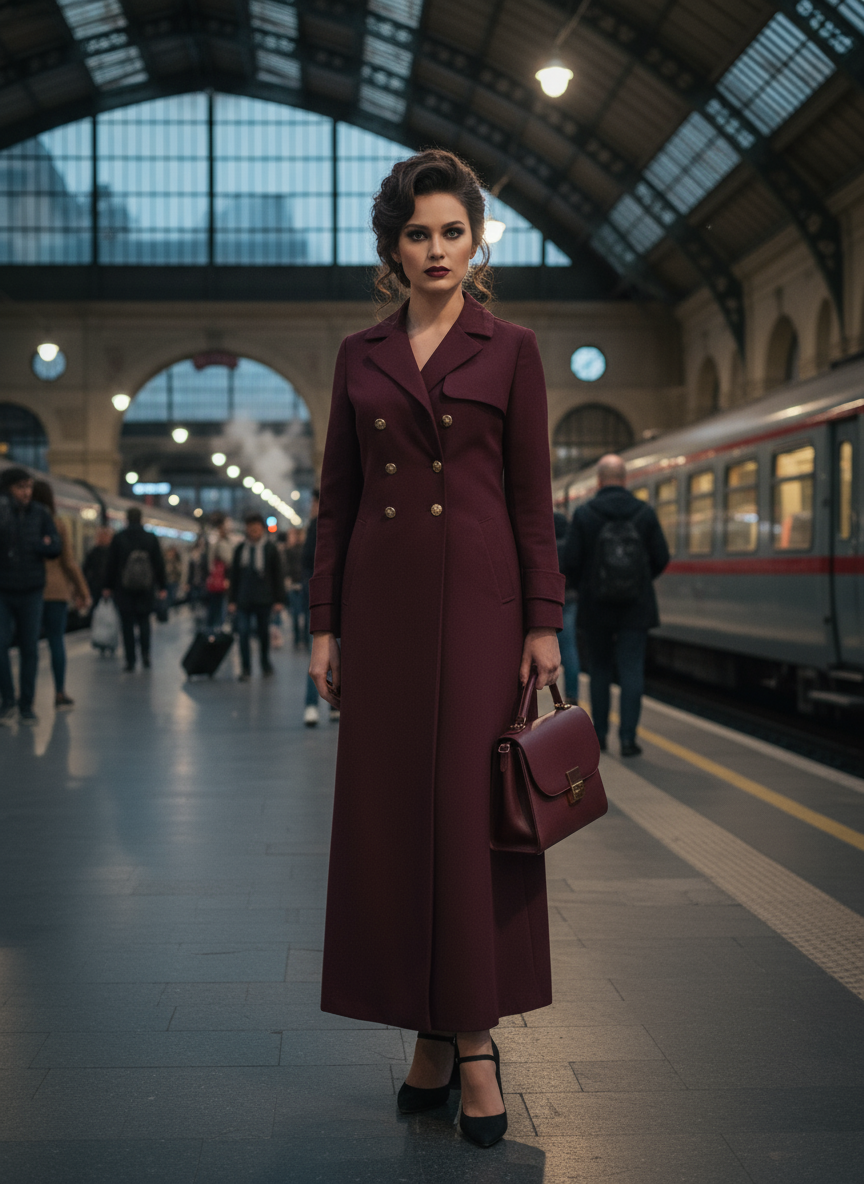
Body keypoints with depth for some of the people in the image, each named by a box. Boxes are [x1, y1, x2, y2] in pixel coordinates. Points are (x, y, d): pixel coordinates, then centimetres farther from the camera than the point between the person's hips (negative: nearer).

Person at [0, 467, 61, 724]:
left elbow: (55, 547, -2)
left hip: (31, 592, 2)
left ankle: (26, 705, 14)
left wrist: (28, 545, -14)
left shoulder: (40, 514, 1)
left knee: (30, 649, 5)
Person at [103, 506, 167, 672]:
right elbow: (159, 564, 5)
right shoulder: (151, 538, 3)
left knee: (128, 624, 2)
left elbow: (111, 564, -1)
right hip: (146, 589, 2)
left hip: (124, 588, -2)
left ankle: (130, 661, 0)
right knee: (144, 620, 12)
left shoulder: (118, 538, -3)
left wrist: (108, 586, 7)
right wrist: (161, 587, 10)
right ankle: (145, 654, -6)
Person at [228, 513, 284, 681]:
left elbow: (277, 575, 3)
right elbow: (234, 576, 10)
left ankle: (265, 664, 25)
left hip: (263, 600, -1)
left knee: (263, 633, 8)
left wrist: (278, 600, -2)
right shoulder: (240, 549, 8)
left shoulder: (270, 548, 3)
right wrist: (232, 600, 5)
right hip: (243, 600, 1)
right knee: (243, 633, -7)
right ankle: (245, 669, 0)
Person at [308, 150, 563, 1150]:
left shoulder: (510, 350, 4)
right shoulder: (360, 356, 11)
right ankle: (429, 1034, 16)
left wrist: (543, 623, -6)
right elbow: (338, 495, 10)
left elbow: (531, 495, 1)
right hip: (382, 601, 3)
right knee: (390, 813, 4)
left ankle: (475, 1040, 6)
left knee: (472, 808, -4)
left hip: (479, 599, -3)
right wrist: (324, 624, 5)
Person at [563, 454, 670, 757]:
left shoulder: (583, 514, -6)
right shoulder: (645, 513, -2)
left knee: (600, 669, 14)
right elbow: (661, 558, 0)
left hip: (596, 607, 0)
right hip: (636, 607, 0)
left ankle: (599, 733, 20)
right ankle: (628, 737, -7)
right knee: (632, 670, 0)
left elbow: (571, 561, -8)